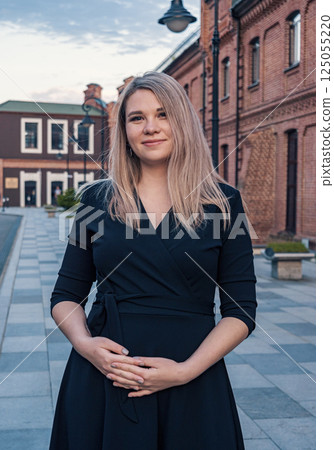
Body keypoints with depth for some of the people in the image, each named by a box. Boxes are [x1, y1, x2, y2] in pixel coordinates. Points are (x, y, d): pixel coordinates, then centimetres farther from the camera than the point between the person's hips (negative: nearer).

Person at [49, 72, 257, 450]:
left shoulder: (222, 201, -1)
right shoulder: (97, 199, 4)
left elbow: (241, 310, -3)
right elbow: (66, 295, 7)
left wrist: (187, 370, -14)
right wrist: (85, 344, -11)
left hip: (190, 388, -1)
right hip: (100, 381, 1)